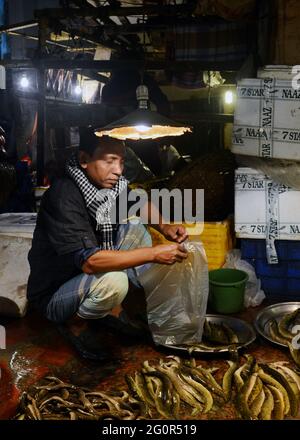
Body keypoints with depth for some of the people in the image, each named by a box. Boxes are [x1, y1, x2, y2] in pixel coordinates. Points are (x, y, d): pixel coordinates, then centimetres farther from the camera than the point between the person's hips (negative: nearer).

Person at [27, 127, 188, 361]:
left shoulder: (108, 182, -6)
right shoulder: (63, 196, -30)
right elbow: (88, 261, -37)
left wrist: (165, 227, -6)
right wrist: (155, 253, -35)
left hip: (86, 278, 8)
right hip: (53, 295, -8)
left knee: (135, 231, 3)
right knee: (113, 280, -34)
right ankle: (71, 324, -3)